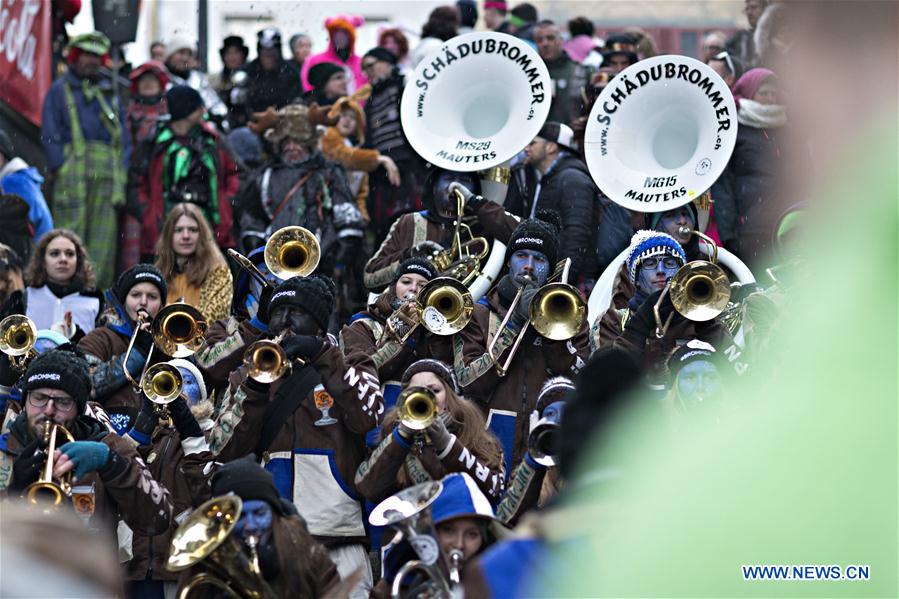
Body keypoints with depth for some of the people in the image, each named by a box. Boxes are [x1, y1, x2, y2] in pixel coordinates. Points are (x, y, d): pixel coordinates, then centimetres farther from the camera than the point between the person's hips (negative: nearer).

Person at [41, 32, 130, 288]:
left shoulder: (110, 94, 23)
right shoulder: (59, 91, 11)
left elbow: (124, 137, 20)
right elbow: (50, 134, 3)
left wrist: (122, 171, 6)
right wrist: (60, 169, -9)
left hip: (108, 176, 4)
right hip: (73, 169, -4)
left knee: (105, 236, -2)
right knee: (70, 236, -9)